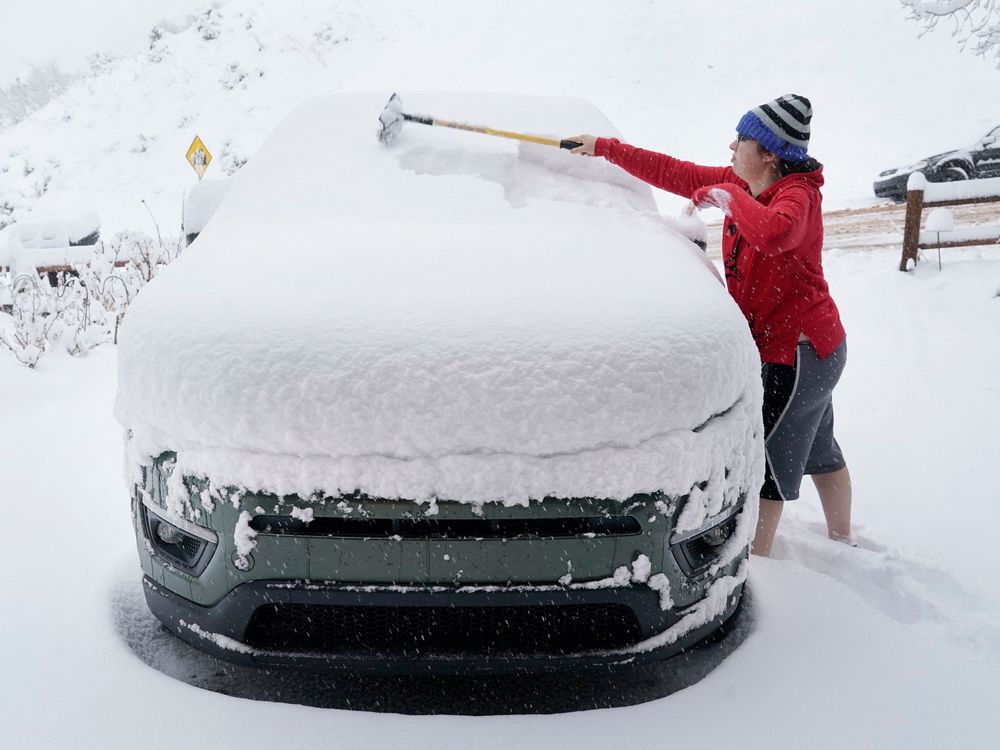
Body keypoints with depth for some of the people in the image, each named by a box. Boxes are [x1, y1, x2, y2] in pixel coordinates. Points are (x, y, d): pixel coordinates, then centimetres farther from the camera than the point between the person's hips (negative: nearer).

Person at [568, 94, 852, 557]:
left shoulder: (798, 194, -21)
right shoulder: (740, 184, 4)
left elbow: (773, 233, -45)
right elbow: (675, 174, 7)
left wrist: (727, 197, -29)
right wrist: (605, 148, 8)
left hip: (800, 350, -10)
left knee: (767, 459, -3)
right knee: (819, 449, 24)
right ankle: (841, 543, 44)